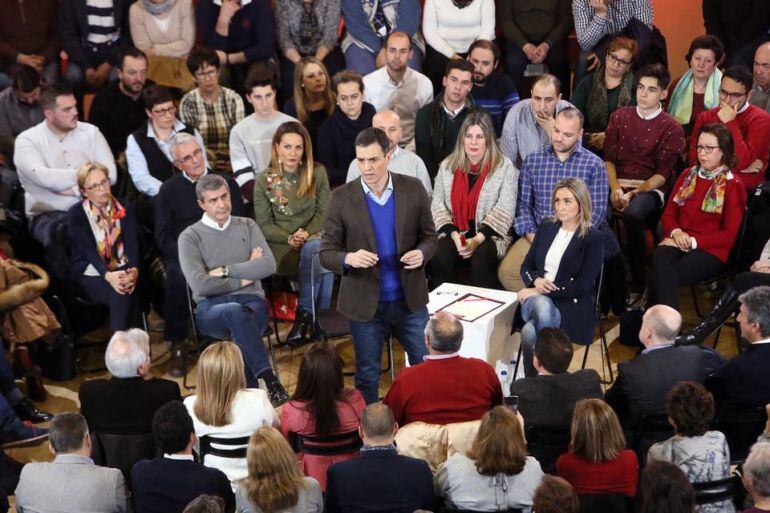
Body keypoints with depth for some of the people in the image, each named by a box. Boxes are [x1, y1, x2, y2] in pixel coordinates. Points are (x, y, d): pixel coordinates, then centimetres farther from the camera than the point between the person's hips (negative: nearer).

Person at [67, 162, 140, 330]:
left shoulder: (124, 209, 10)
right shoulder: (76, 214, 0)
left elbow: (132, 242, -4)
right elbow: (88, 250, -13)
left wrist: (134, 270, -26)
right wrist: (108, 275, -32)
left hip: (121, 270, 3)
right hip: (89, 275, -2)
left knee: (125, 289, -32)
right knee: (121, 294, -31)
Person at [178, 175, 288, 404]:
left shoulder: (247, 226, 16)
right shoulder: (190, 237, 6)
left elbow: (269, 265, 0)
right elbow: (200, 285, -9)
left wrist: (226, 271, -5)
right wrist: (244, 276, -2)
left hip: (251, 302, 2)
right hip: (211, 308, -2)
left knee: (239, 336, -35)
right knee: (236, 312, -38)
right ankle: (270, 381, -42)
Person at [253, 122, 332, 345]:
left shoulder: (317, 173, 5)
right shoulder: (264, 180, 1)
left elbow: (323, 213, 5)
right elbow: (264, 224, 3)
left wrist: (306, 233, -13)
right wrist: (289, 238, -13)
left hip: (314, 237, 2)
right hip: (281, 245, -2)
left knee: (315, 249, -35)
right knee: (321, 254, -32)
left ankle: (304, 314, -22)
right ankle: (318, 317, -22)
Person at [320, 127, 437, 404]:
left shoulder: (413, 189, -4)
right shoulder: (342, 198, -8)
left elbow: (429, 236, 6)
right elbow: (326, 253, -5)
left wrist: (422, 253, -17)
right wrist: (349, 259, -28)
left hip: (409, 299, 1)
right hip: (365, 303, -1)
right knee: (367, 376, 11)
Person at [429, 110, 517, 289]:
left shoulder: (504, 167, 1)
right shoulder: (447, 166, 12)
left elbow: (505, 210, -7)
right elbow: (437, 204, 6)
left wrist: (477, 239, -17)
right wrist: (454, 234, -11)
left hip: (488, 236, -2)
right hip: (454, 234, 2)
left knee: (481, 259, -33)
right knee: (439, 258, -28)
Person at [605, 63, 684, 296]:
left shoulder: (672, 128, 2)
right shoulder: (619, 117, 13)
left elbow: (662, 174, -2)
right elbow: (608, 159, 7)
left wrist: (635, 193, -18)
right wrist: (615, 188, -11)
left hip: (650, 188, -3)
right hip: (617, 183, 3)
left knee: (633, 215, -38)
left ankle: (638, 286, -24)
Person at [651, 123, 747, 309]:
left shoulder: (733, 186, 0)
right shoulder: (687, 176, 17)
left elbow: (729, 234, -3)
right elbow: (668, 214, 17)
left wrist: (694, 241, -13)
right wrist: (675, 232, -6)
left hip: (711, 250, -4)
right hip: (678, 242, 4)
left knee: (660, 276, -33)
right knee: (659, 258, -34)